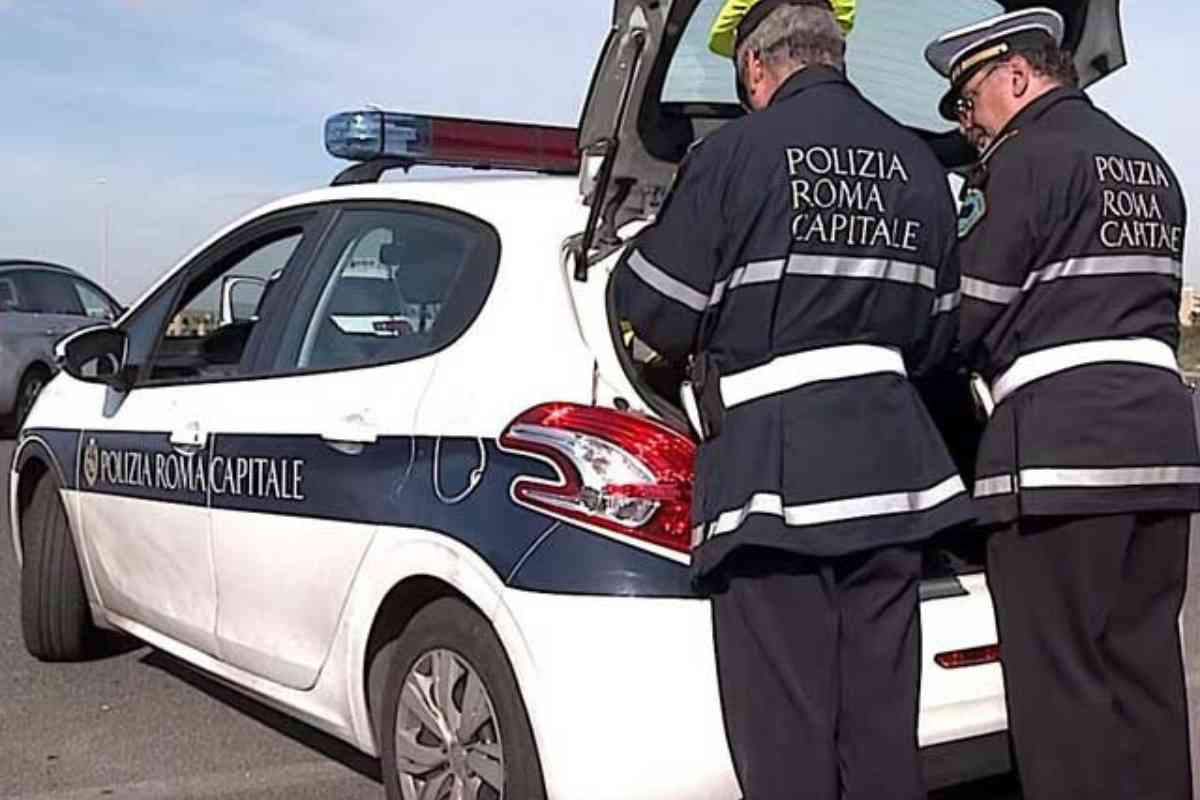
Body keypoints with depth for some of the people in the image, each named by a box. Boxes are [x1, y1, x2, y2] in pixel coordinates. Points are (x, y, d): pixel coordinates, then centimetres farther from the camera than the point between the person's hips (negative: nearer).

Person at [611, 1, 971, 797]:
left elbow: (660, 314, -3)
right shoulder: (919, 163, 12)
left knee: (785, 736, 2)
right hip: (890, 460, 6)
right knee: (882, 726, 14)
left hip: (772, 464, -5)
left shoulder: (737, 152, -5)